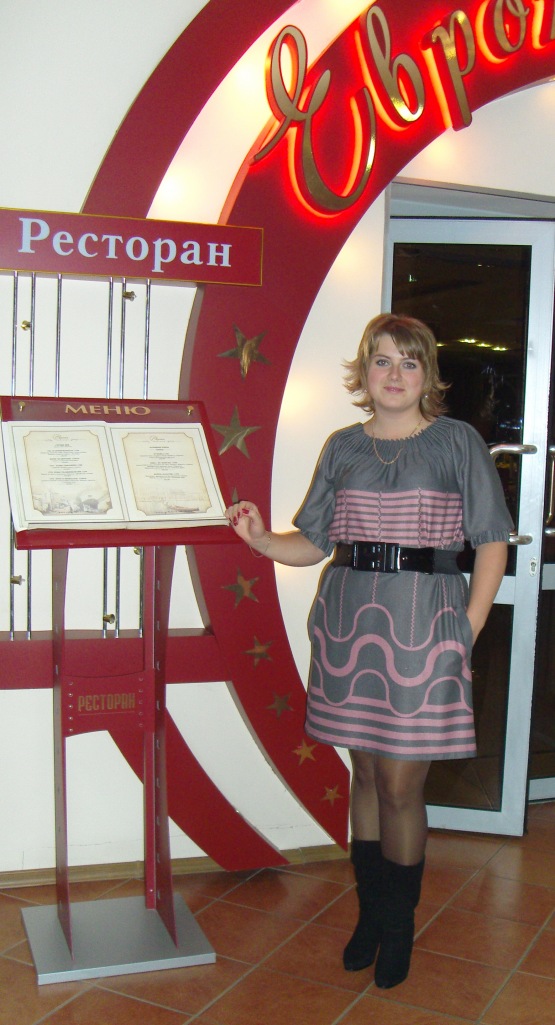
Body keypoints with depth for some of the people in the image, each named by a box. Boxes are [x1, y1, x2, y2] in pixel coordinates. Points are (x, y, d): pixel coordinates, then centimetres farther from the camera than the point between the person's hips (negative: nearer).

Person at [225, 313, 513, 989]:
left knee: (401, 783, 0)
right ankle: (370, 913, 29)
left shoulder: (457, 441, 1)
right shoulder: (342, 447, 10)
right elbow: (315, 543, 12)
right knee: (365, 772, 12)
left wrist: (467, 629, -6)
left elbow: (491, 541, 1)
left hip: (422, 619, -3)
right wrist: (261, 539, -7)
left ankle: (398, 928, 21)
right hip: (349, 616, 3)